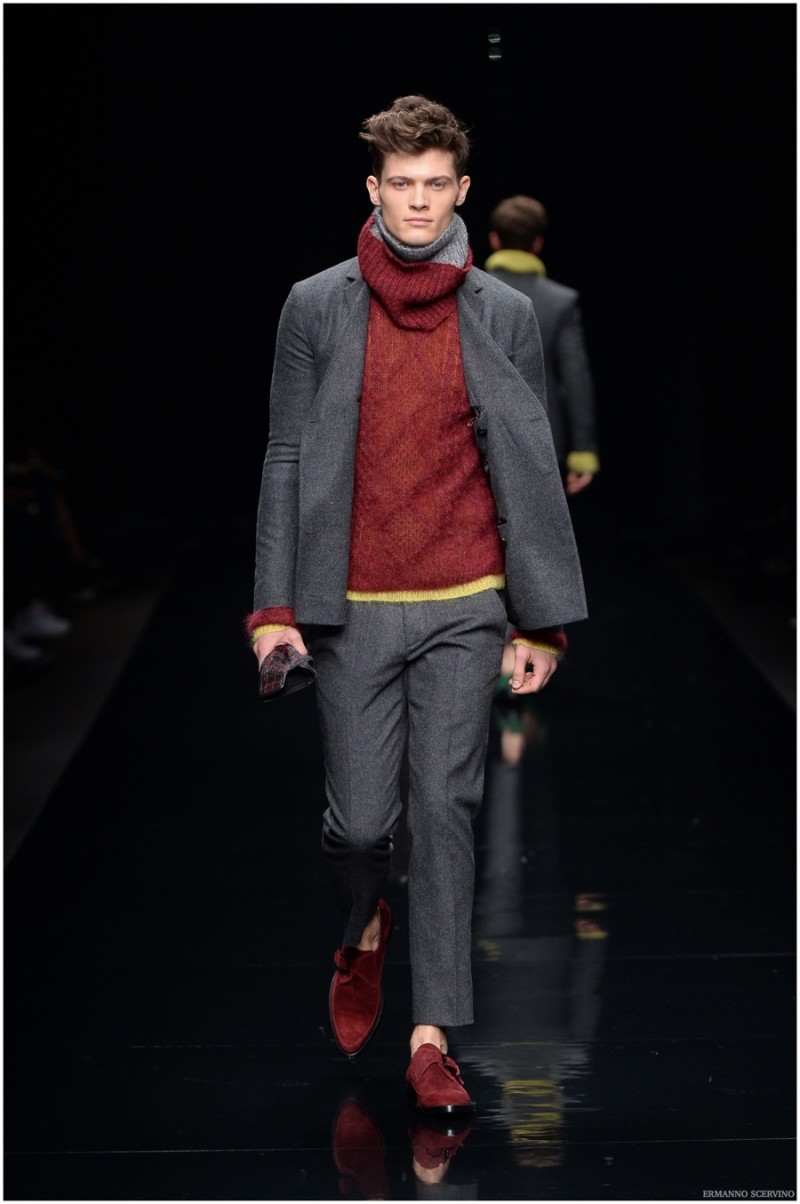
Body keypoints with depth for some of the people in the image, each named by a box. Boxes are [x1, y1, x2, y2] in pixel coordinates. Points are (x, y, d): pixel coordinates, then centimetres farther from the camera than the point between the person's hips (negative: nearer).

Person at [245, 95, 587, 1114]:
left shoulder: (504, 316, 4)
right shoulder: (317, 307, 2)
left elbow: (531, 473, 6)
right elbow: (287, 460, 3)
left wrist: (540, 621, 3)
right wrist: (275, 607, -3)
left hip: (465, 608, 0)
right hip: (353, 610, 0)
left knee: (445, 810, -3)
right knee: (360, 818, 0)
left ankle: (432, 1039, 2)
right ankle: (362, 934, 35)